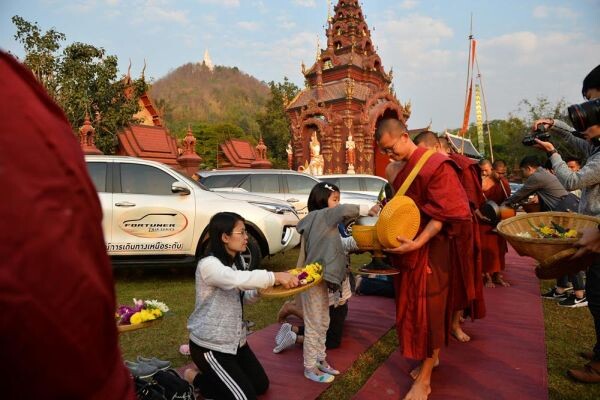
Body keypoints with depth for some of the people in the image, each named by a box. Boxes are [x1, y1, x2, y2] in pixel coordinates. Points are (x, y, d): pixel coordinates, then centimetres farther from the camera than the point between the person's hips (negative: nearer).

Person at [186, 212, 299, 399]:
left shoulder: (238, 261, 4)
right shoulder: (208, 264, -24)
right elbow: (237, 280, -43)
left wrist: (264, 287, -10)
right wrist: (274, 276, -37)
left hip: (235, 340, 9)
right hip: (210, 345, -9)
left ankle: (208, 377, 28)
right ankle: (197, 380, 13)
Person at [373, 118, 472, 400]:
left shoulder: (436, 165, -16)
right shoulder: (400, 168, 8)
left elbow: (445, 212, -19)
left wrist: (418, 242, -28)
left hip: (429, 251, -7)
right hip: (406, 249, 8)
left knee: (427, 309, 1)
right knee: (412, 306, 15)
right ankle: (431, 357, 36)